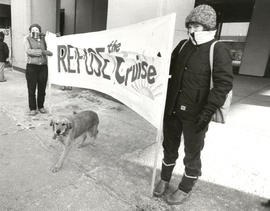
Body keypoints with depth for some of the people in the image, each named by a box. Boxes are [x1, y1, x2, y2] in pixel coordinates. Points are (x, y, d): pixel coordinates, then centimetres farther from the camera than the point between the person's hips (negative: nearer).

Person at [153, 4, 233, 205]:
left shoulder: (218, 49, -9)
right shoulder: (183, 46, 8)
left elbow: (224, 84, -15)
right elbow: (169, 68, 22)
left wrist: (208, 111, -20)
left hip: (195, 114, -5)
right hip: (172, 109, 6)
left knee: (192, 153, 12)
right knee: (169, 147, 19)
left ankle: (186, 188, 34)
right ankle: (165, 179, 40)